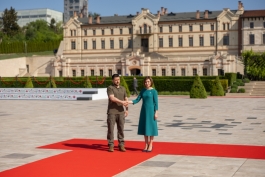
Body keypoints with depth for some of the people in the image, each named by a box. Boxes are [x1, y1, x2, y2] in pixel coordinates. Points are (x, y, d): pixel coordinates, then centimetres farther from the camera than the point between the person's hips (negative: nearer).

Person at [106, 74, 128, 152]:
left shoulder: (123, 88, 15)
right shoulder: (110, 88, -4)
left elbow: (126, 99, 18)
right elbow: (112, 98, -17)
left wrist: (127, 109, 9)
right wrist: (122, 102, -18)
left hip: (120, 112, 4)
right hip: (112, 112, -4)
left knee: (121, 128, 4)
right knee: (111, 128, -2)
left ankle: (121, 145, 9)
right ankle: (111, 145, 4)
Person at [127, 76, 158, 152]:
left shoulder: (153, 91, -7)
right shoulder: (143, 91, 6)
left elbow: (156, 102, -7)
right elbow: (137, 100, 4)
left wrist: (156, 112, -11)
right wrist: (129, 102, -12)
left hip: (151, 111, -5)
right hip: (144, 111, 5)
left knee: (151, 127, 0)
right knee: (144, 127, 8)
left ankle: (150, 145, 10)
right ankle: (146, 145, 18)